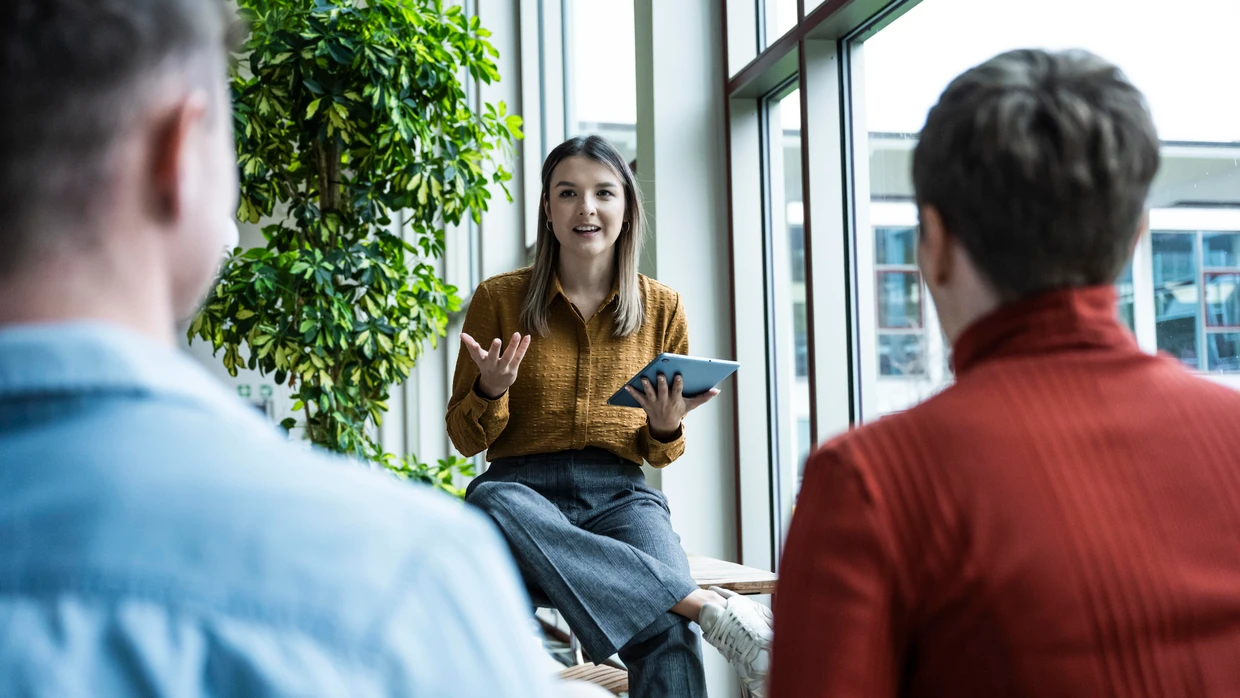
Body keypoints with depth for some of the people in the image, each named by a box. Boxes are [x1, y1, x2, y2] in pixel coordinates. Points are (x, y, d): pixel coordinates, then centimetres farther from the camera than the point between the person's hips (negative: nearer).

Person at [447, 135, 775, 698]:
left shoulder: (662, 308, 10)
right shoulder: (499, 299, 5)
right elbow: (465, 439, 9)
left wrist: (665, 429, -6)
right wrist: (490, 391, -12)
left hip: (620, 493, 0)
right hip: (524, 486, 1)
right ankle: (709, 607, -39)